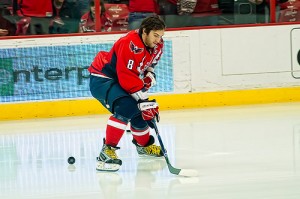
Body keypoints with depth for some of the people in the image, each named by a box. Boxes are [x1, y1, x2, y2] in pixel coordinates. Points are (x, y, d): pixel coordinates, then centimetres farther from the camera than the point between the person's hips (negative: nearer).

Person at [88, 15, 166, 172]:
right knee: (126, 108, -31)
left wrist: (149, 74, -3)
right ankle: (107, 152, -30)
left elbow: (149, 61, 19)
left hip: (121, 80, 9)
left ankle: (144, 145, 44)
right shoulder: (130, 44, -32)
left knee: (143, 112, 13)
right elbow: (127, 78, -35)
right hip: (102, 79, -9)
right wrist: (143, 100, -35)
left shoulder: (156, 44, -3)